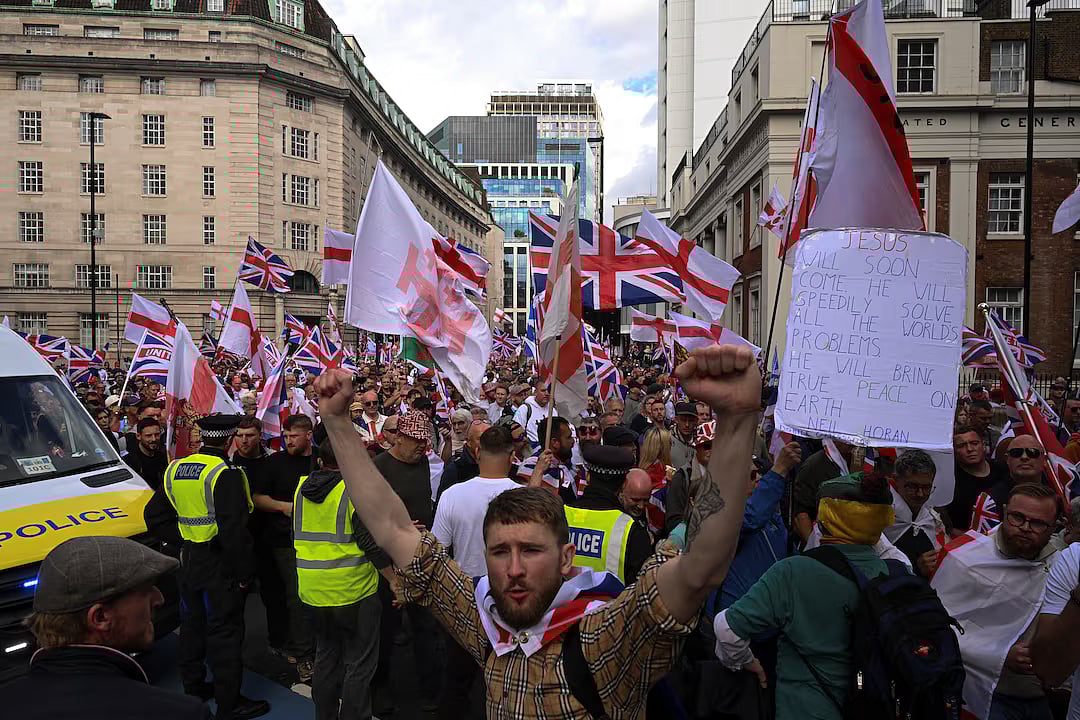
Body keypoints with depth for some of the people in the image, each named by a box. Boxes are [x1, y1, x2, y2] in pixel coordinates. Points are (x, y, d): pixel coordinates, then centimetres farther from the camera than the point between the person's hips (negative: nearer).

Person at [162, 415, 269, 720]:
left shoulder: (174, 469, 4)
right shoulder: (226, 473, -21)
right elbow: (234, 530, -24)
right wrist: (244, 572, -17)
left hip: (188, 559, 7)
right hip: (219, 564, -7)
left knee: (192, 624, 20)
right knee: (224, 631, 2)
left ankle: (192, 686, 36)